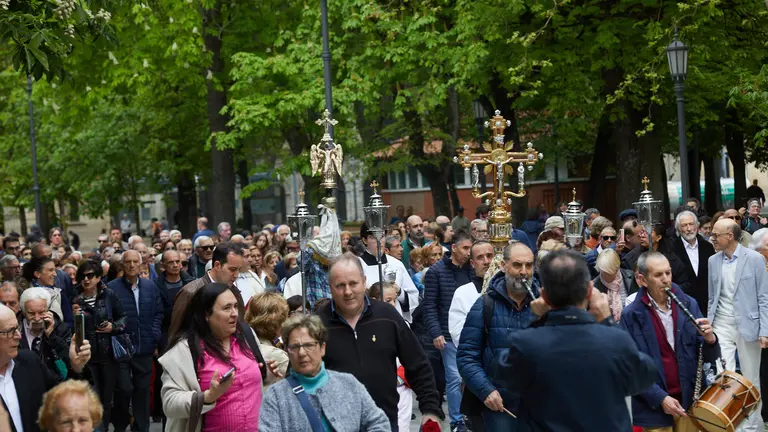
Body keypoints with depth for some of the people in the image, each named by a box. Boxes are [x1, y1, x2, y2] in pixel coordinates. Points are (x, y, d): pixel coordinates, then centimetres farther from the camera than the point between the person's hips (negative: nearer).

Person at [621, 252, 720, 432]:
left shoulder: (688, 305, 0)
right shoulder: (631, 315, -10)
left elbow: (709, 357, 3)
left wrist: (710, 339, -17)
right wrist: (660, 397, -15)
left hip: (689, 402, 3)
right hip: (653, 408, -3)